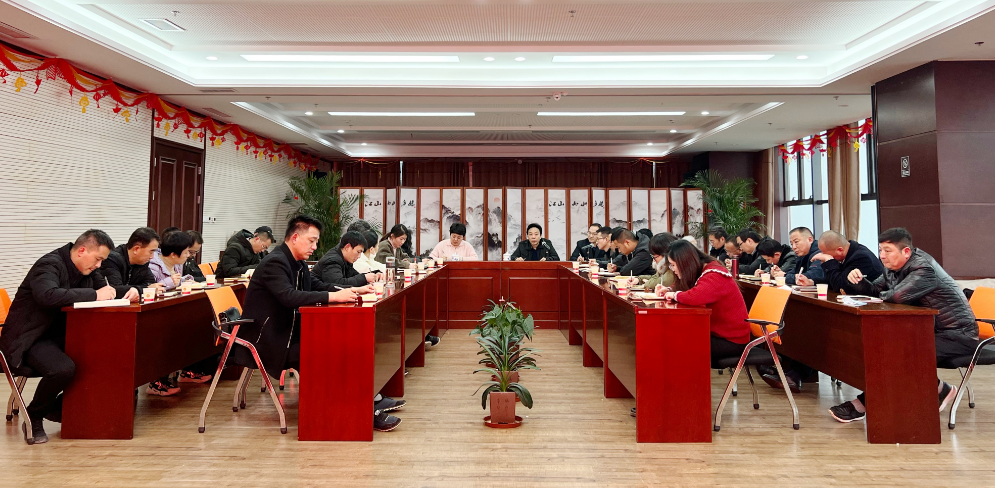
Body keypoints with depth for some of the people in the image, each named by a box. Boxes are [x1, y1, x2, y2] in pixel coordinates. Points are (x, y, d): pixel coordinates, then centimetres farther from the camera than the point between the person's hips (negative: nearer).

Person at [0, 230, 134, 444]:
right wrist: (94, 294, -35)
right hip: (29, 338, -8)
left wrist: (128, 292, -8)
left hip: (59, 335, 8)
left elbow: (107, 290, 14)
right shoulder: (50, 264, -19)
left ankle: (59, 408, 6)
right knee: (63, 369, -34)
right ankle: (33, 417, -4)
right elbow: (47, 295, -38)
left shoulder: (88, 268, 5)